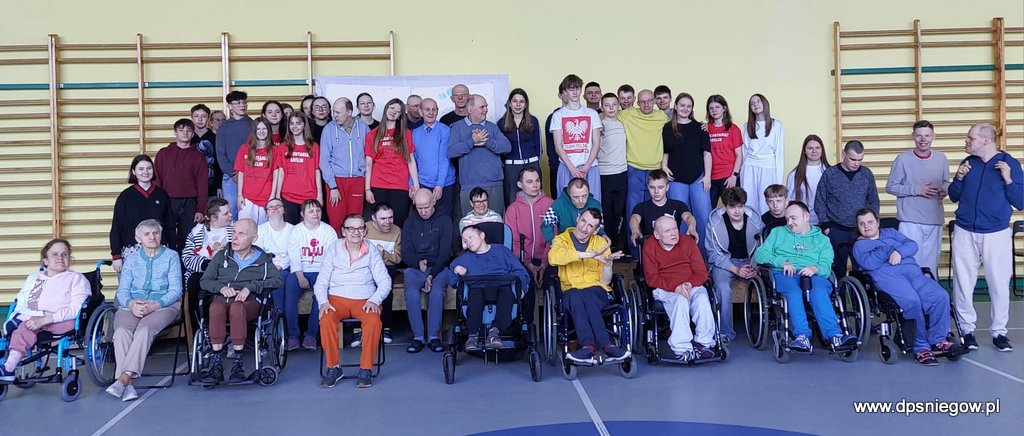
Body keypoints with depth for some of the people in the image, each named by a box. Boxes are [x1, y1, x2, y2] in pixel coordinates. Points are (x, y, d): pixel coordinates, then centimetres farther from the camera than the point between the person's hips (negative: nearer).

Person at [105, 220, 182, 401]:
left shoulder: (171, 256, 11)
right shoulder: (131, 259, 20)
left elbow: (175, 290, 1)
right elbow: (122, 290, 10)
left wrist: (156, 304, -16)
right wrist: (131, 303, -14)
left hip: (163, 305, -2)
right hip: (132, 305, 2)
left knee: (144, 329, -35)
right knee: (121, 331, -30)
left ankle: (123, 378, -40)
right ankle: (127, 384, -37)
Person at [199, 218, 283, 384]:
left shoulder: (262, 260, 15)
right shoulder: (222, 256, 22)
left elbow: (277, 280, -2)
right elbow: (205, 280, 14)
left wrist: (251, 287, -14)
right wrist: (221, 287, -8)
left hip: (249, 302, -2)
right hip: (221, 299, 2)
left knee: (236, 307, -38)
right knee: (216, 308, -36)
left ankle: (238, 363, -36)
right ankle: (216, 365, -38)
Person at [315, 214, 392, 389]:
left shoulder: (372, 252, 8)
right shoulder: (333, 250, 9)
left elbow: (385, 282, 2)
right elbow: (321, 282, 4)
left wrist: (374, 300, -16)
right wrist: (323, 302, -15)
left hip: (364, 300, 0)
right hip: (337, 298, 0)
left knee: (374, 321, -33)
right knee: (326, 320, -32)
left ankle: (365, 369, -20)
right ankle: (333, 367, -16)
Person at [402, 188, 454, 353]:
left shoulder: (444, 221, 7)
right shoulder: (410, 223, 14)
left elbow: (445, 252, -2)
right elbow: (405, 253, 8)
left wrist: (432, 275, -13)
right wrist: (419, 262, -15)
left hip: (438, 267, -1)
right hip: (415, 268, 1)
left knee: (437, 292, -32)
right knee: (411, 293, -30)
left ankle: (434, 336, -25)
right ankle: (418, 336, -23)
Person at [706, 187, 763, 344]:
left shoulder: (755, 219, -5)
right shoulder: (715, 222, -10)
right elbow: (713, 254, -7)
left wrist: (755, 267, -15)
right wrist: (735, 269, -16)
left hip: (750, 261, 2)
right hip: (725, 262, -2)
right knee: (723, 287, -32)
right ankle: (726, 333, -20)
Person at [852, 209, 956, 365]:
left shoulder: (890, 232, 32)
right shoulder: (859, 245, 20)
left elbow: (912, 245, 15)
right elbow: (869, 263, -2)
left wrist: (899, 251, -4)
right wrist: (889, 248, 2)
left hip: (912, 270, 5)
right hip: (886, 275, -4)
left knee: (941, 296, -24)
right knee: (911, 300, -35)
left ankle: (937, 340, -15)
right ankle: (921, 347, -26)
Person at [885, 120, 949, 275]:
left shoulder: (941, 158, 5)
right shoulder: (903, 159, -7)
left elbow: (946, 183, 16)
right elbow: (890, 187, -5)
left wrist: (944, 190, -7)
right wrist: (916, 190, -15)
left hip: (935, 221, 4)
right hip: (910, 221, -4)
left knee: (931, 264, 12)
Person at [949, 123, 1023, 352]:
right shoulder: (967, 163, 5)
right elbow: (954, 197, 11)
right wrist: (959, 178, -6)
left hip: (996, 235, -2)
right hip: (965, 234, 3)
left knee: (999, 285, 4)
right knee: (963, 284, 5)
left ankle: (999, 332, 16)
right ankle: (967, 329, 15)